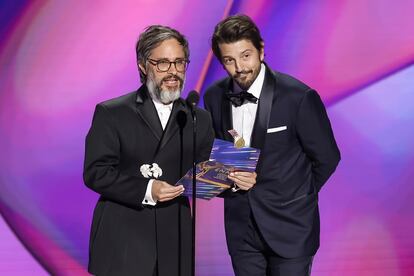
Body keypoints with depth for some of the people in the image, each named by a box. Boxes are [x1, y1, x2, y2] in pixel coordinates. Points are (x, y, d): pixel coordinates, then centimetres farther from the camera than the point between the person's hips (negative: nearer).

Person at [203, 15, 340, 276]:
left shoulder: (299, 97, -14)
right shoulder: (214, 97, 0)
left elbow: (327, 158, -4)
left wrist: (295, 197, 4)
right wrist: (229, 178, -8)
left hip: (289, 226, -4)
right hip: (241, 227, 4)